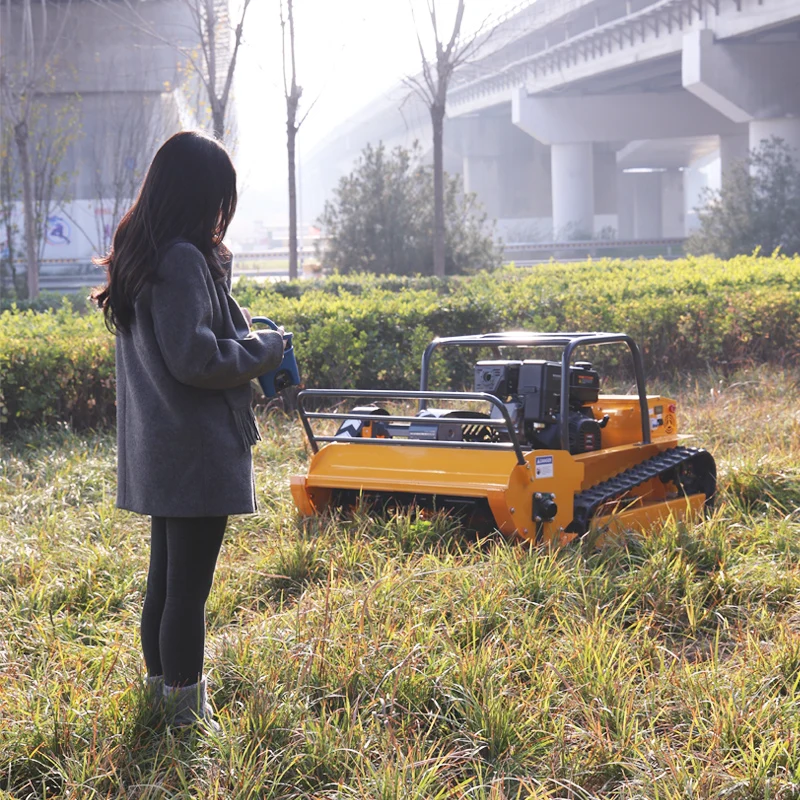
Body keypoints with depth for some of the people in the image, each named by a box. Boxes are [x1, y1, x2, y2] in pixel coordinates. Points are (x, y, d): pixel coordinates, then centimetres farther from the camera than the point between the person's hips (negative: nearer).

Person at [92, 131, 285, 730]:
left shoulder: (141, 255, 11)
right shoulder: (183, 259, -19)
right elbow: (194, 358, -23)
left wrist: (245, 337, 8)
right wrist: (265, 349, -8)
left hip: (158, 452, 10)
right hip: (196, 450, -10)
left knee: (166, 575, 20)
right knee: (190, 585, -1)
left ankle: (161, 684, 32)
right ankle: (186, 714, 7)